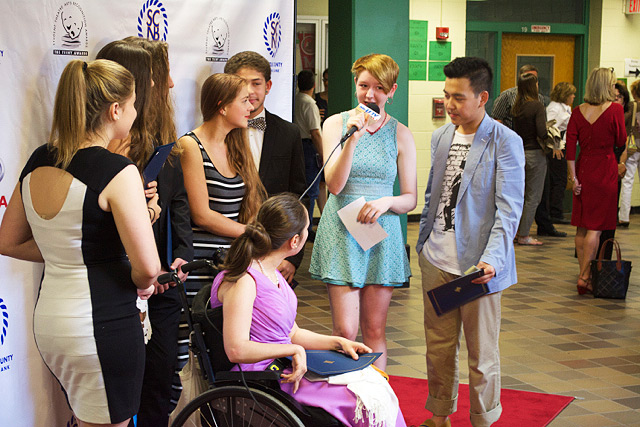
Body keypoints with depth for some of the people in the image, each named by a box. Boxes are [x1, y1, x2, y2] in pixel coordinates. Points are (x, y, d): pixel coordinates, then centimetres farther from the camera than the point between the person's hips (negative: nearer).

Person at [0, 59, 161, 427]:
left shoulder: (38, 162, 5)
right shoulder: (117, 171, -18)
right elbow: (148, 267, -22)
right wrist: (141, 283, 0)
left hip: (47, 322, 8)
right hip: (103, 325, -7)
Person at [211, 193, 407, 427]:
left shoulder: (273, 274, 12)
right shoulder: (242, 282, -18)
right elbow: (237, 350, -27)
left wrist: (338, 342, 7)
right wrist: (294, 350, -20)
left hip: (284, 367, 9)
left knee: (374, 381, -4)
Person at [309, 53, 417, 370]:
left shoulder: (400, 135, 5)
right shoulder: (336, 124, 2)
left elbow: (410, 199, 6)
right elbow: (334, 185, -8)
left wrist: (386, 202, -15)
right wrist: (352, 140, -18)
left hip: (383, 234, 1)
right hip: (342, 233, -1)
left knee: (374, 330, 7)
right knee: (345, 330, -5)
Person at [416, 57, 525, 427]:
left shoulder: (506, 142, -11)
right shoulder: (441, 136, 9)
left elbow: (509, 208, -15)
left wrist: (492, 258, -27)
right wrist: (423, 244, 17)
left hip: (478, 265, -6)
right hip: (437, 261, 6)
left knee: (482, 353, 8)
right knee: (438, 347, 16)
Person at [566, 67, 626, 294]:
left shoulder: (578, 111, 2)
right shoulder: (614, 109, -10)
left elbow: (570, 146, -2)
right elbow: (621, 141, -1)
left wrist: (573, 177, 1)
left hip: (583, 168, 5)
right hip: (605, 169, -4)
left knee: (582, 227, 11)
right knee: (596, 227, -1)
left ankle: (584, 274, 17)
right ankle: (584, 276, -4)